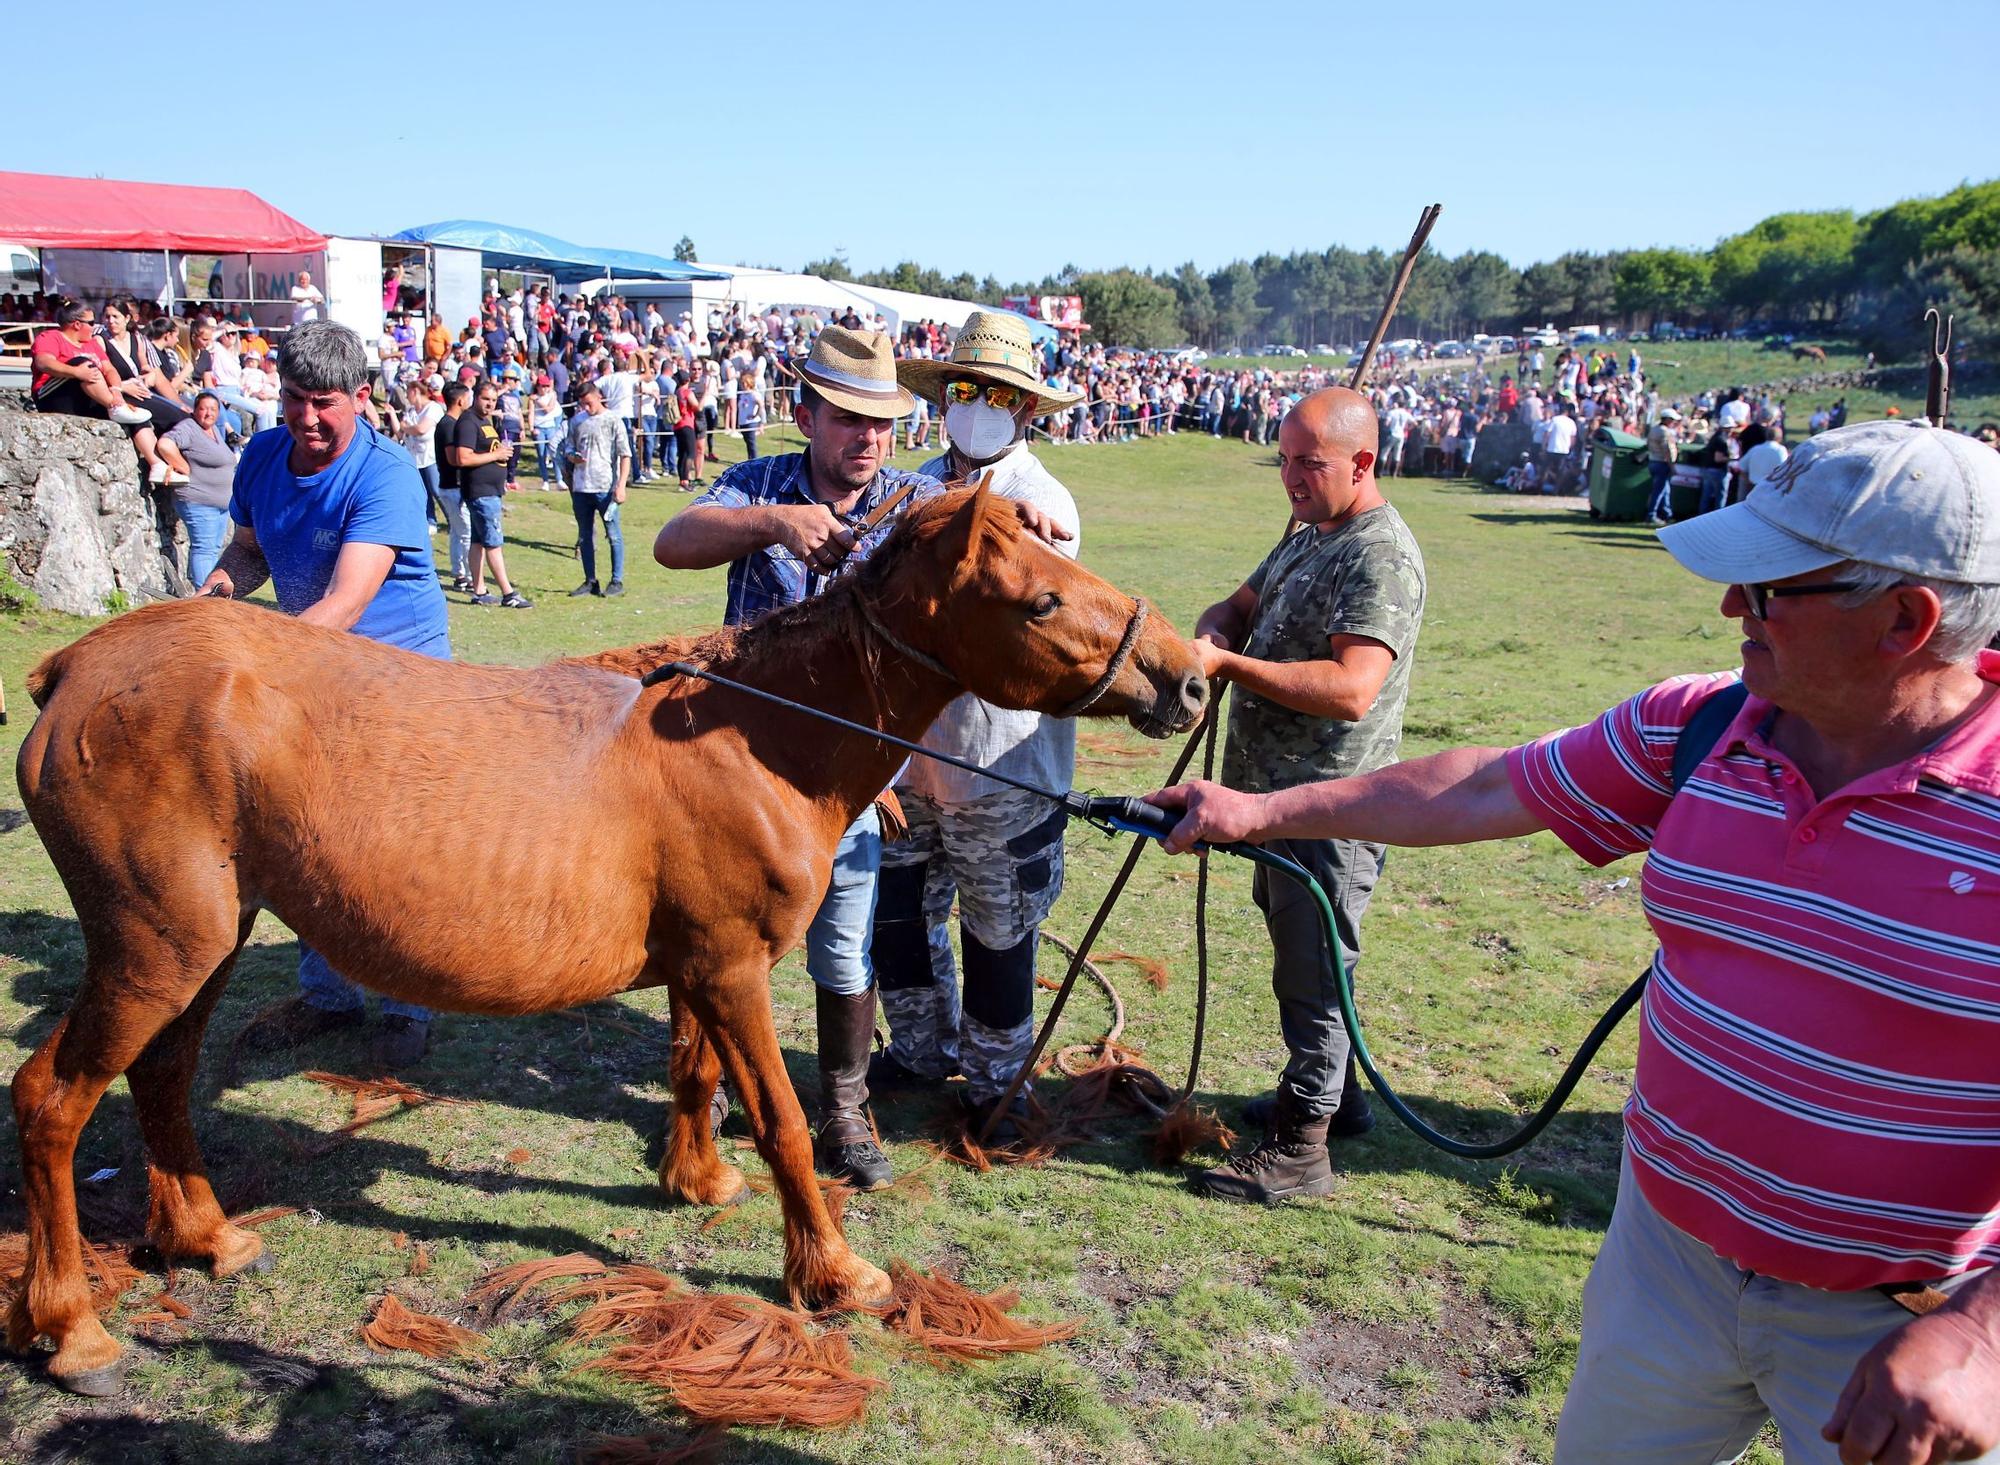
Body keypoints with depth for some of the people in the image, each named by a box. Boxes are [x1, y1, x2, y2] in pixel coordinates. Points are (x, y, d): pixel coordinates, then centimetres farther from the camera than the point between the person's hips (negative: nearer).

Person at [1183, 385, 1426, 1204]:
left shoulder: (1381, 554, -20)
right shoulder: (1309, 536, 13)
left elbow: (1352, 688, -31)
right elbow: (1241, 606, 19)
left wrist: (1229, 665, -28)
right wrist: (1214, 632, -6)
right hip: (1283, 796, 10)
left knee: (1310, 973, 0)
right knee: (1300, 959, 22)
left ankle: (1301, 1147, 12)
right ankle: (1332, 1094, 39)